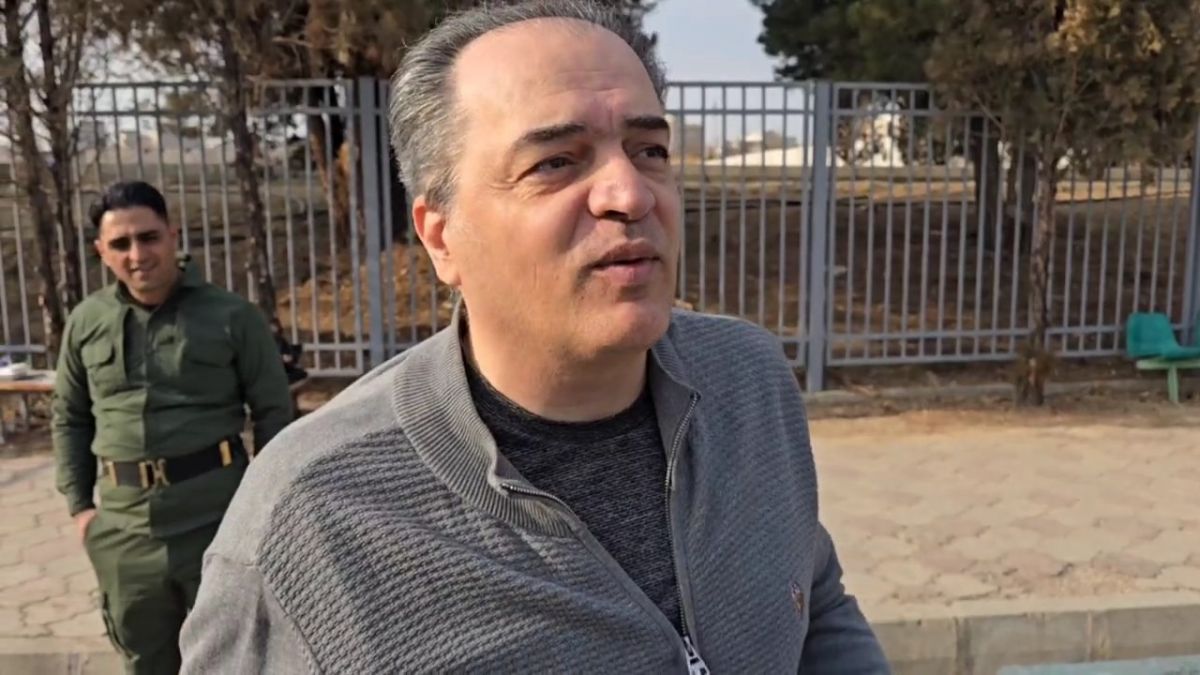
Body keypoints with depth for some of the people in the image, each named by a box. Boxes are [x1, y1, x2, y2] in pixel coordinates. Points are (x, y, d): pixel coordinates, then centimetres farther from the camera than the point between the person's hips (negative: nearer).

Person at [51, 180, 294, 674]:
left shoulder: (232, 317, -5)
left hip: (217, 519, -3)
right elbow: (69, 418, 15)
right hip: (123, 528, 4)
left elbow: (274, 413, -1)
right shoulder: (86, 323, 6)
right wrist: (78, 504, 9)